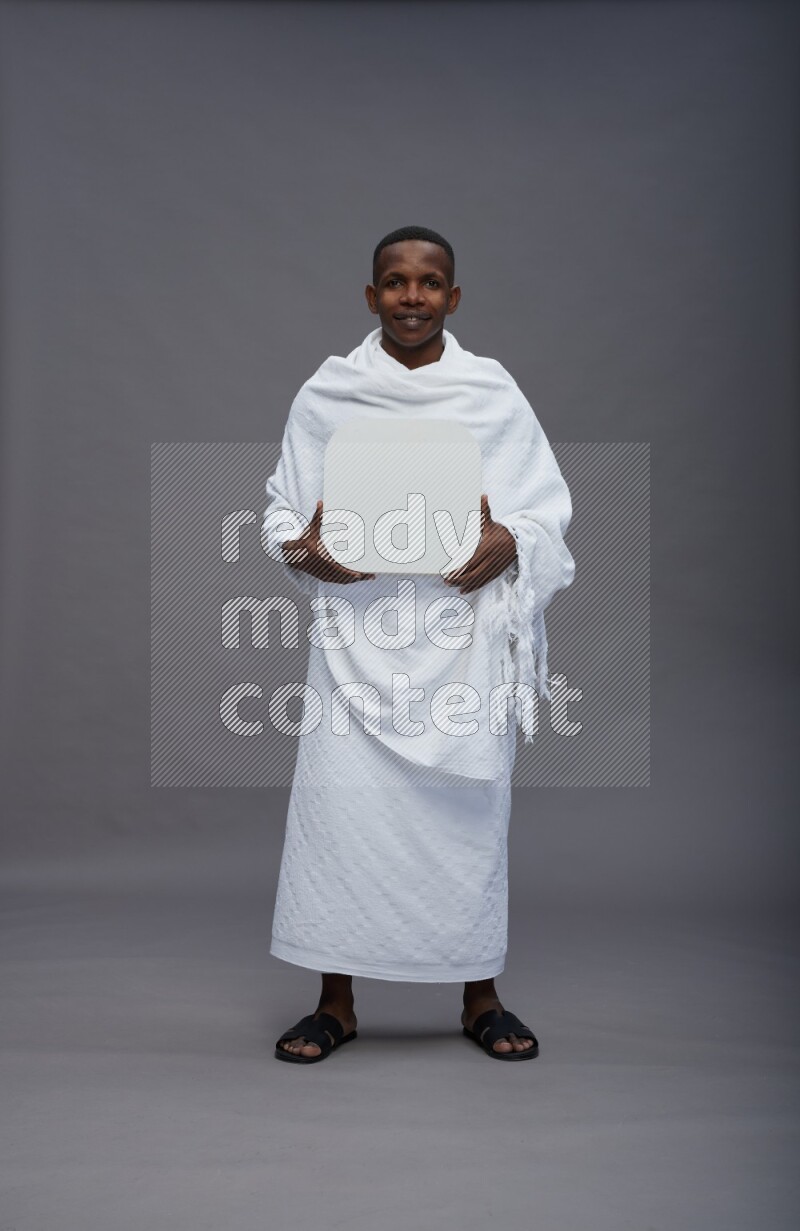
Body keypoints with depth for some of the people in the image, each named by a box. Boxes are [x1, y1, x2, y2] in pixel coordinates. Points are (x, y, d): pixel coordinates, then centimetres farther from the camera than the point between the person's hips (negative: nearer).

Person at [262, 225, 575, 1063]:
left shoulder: (494, 393, 6)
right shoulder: (325, 393, 6)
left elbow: (549, 511, 6)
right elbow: (281, 506, 10)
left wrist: (508, 543, -15)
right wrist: (300, 548, -12)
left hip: (463, 628, 0)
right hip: (357, 627, 0)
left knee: (468, 805, 4)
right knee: (339, 798, -3)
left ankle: (480, 1000, 21)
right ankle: (336, 1003, 14)